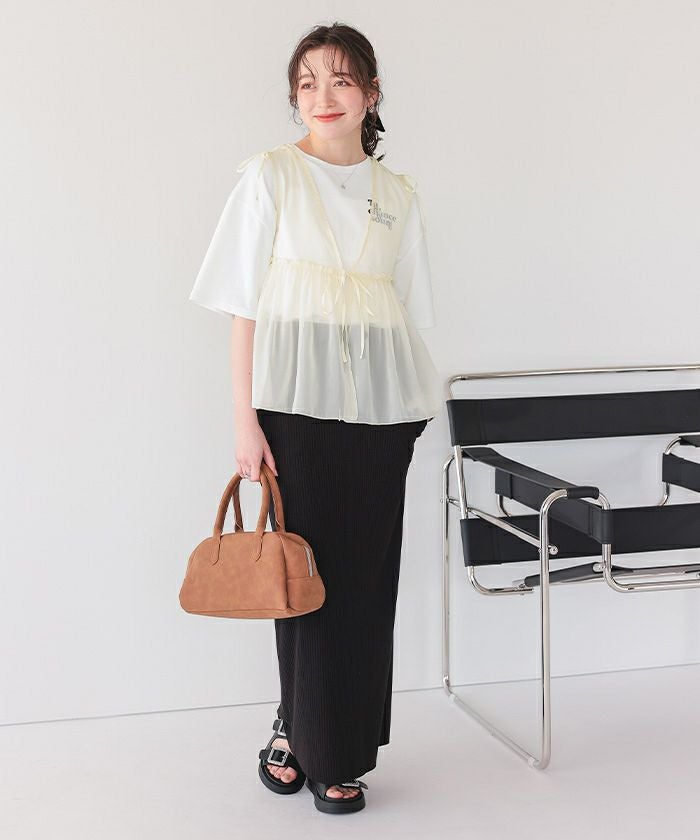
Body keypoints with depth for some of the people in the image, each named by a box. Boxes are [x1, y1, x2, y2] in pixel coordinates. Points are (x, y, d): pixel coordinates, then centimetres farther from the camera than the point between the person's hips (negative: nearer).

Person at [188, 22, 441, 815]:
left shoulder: (399, 195, 12)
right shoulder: (270, 175, 1)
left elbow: (410, 311, 13)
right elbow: (244, 306, -3)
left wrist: (413, 412, 6)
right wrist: (244, 419, -9)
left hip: (379, 403, 4)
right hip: (296, 397, -3)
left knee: (368, 574, 5)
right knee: (309, 567, 0)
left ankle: (338, 750, 19)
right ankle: (307, 738, 18)